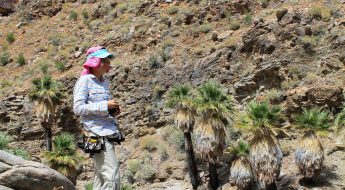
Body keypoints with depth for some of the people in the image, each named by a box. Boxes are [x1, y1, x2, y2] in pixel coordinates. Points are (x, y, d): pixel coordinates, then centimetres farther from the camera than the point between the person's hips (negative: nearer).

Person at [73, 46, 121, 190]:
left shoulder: (104, 83, 18)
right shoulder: (84, 81, -4)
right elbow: (78, 108, -12)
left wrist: (113, 110, 8)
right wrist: (105, 106, -15)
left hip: (107, 133, 8)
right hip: (97, 134, -8)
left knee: (101, 178, 9)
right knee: (112, 178, -15)